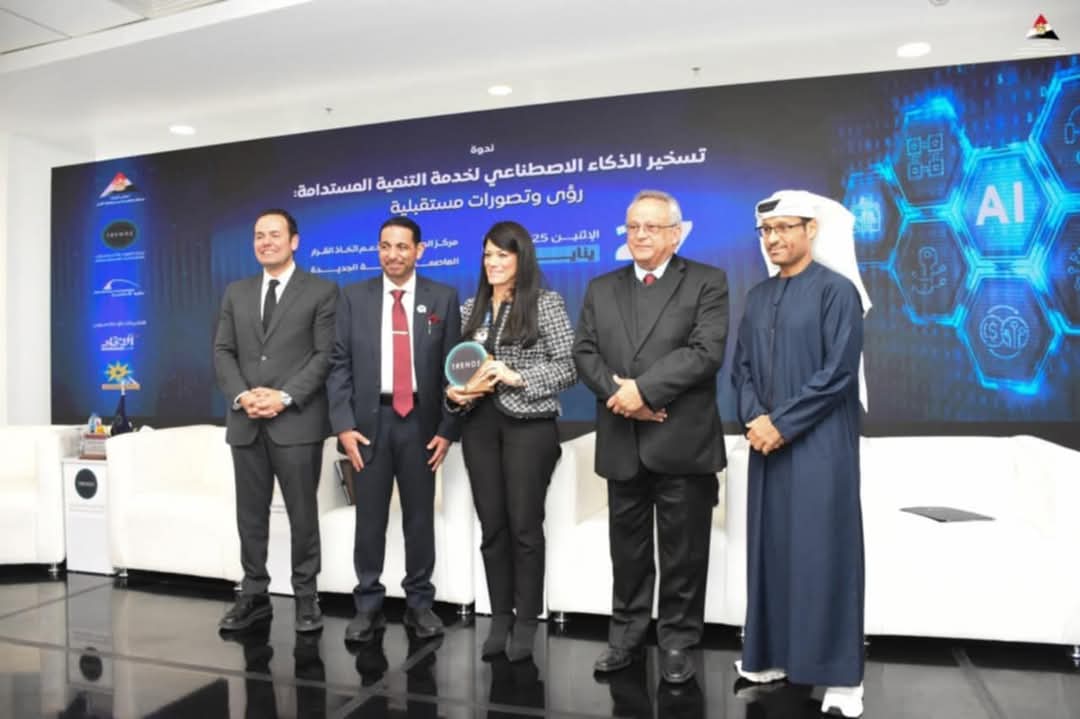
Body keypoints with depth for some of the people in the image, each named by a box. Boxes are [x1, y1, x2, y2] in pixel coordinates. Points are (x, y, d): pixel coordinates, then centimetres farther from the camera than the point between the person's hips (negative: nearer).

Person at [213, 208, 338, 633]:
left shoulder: (321, 291, 1)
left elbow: (325, 354, -6)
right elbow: (222, 351, 10)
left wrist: (284, 397, -15)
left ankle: (306, 597, 16)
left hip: (297, 421, -4)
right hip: (246, 422, 4)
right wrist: (241, 395, -7)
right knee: (250, 514, 10)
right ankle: (253, 595, 22)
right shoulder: (236, 292, 15)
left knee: (302, 514, 3)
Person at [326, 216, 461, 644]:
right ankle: (368, 606, 20)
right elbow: (339, 364, 1)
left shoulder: (443, 298, 2)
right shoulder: (353, 297, 4)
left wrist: (447, 428, -3)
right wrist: (343, 425, -7)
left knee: (419, 517, 9)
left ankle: (419, 603, 23)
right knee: (369, 518, 6)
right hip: (370, 420, 0)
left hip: (420, 421, 0)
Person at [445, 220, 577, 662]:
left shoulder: (546, 304, -3)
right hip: (480, 424, 5)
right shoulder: (470, 309, 12)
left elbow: (570, 367, -7)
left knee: (525, 526, 2)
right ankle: (500, 619, 21)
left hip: (528, 424, -4)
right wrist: (453, 392, -4)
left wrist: (519, 377, -17)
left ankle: (526, 623, 16)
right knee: (492, 526, 9)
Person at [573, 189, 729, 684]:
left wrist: (643, 388, -18)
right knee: (627, 547, 14)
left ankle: (677, 641, 24)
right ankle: (626, 634, 29)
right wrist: (617, 392, -13)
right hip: (622, 444, 4)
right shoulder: (601, 288, 13)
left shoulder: (707, 282, 0)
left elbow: (707, 352, -13)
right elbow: (584, 353, 5)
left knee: (683, 550, 7)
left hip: (683, 443, -3)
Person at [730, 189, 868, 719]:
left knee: (823, 552, -1)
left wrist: (782, 424, -14)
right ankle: (772, 654, 23)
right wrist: (754, 420, -6)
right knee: (771, 548, 10)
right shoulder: (757, 297, 13)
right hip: (767, 443, 6)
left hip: (819, 444, -5)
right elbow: (742, 367, 11)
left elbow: (838, 372, -13)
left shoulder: (836, 290, -5)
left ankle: (839, 673, 11)